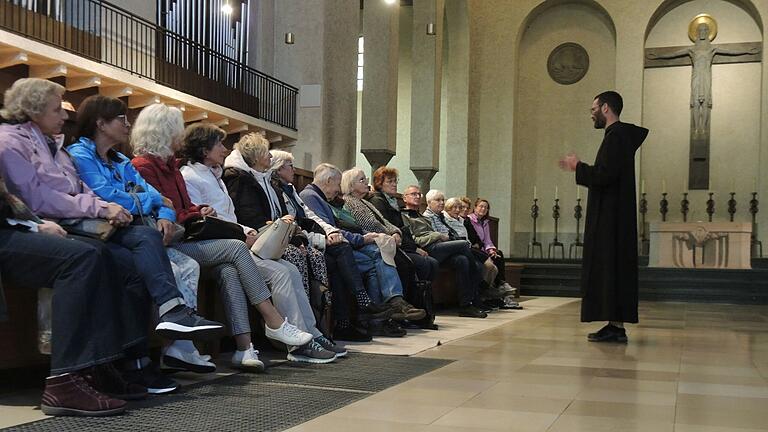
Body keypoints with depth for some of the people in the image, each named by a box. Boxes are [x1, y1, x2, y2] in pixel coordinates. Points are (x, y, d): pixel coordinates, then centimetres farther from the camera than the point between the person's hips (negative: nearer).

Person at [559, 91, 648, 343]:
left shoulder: (616, 137, -14)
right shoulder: (621, 136, 17)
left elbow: (605, 175, -23)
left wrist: (578, 167, -9)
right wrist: (580, 168, 15)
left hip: (611, 218, -10)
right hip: (613, 217, 10)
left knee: (610, 269, -8)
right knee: (612, 269, 11)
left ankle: (616, 327, -6)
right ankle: (615, 326, 14)